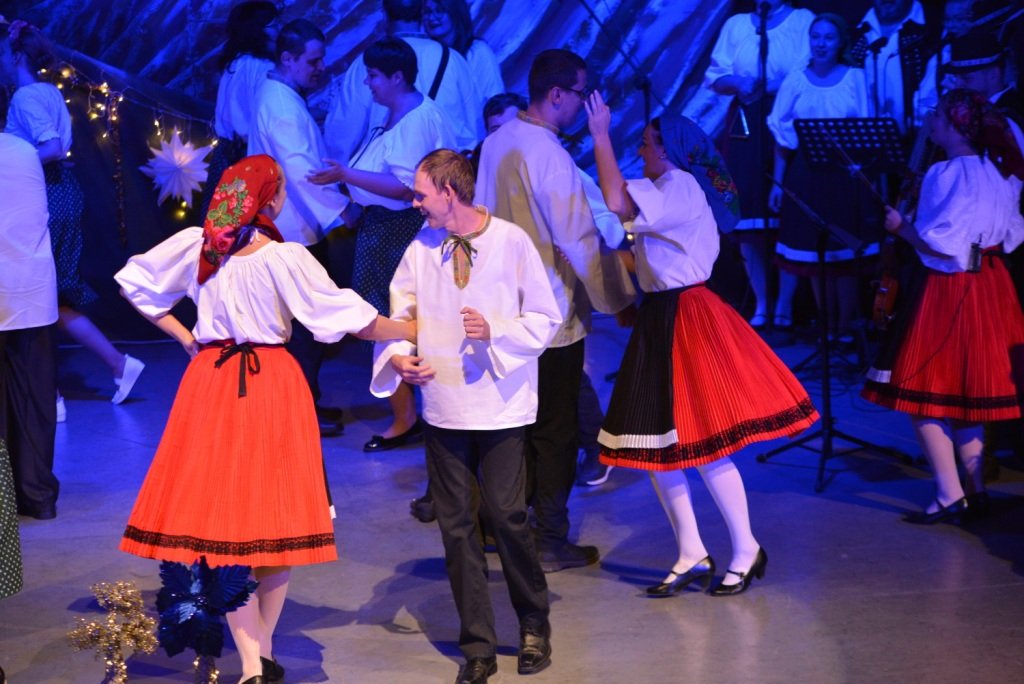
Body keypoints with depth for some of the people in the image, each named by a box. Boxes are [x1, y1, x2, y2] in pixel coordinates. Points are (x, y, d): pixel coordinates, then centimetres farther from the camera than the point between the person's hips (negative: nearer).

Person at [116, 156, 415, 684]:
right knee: (276, 518, 9)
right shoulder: (285, 258, -12)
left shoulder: (194, 245, 1)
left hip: (209, 381, 4)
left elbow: (134, 281, 14)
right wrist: (416, 332, 3)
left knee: (223, 518, 5)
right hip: (272, 382, -3)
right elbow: (354, 319, -10)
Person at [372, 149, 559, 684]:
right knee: (456, 525, 6)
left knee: (507, 516, -2)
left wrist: (496, 331, -18)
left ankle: (534, 625, 23)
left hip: (501, 406, -3)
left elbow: (545, 318, -3)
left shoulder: (512, 241, -7)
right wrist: (397, 355, -17)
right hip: (443, 407, 4)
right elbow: (401, 314, 2)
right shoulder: (421, 248, 2)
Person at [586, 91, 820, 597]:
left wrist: (600, 136, -21)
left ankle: (746, 552, 7)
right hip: (661, 319, 10)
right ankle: (691, 557, 15)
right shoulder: (669, 189, 18)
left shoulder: (678, 186, -14)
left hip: (685, 321, -10)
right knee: (656, 444, 8)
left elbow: (616, 203, -29)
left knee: (703, 445, -6)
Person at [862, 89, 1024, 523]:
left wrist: (901, 226, -8)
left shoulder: (947, 174, -20)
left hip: (948, 292, -9)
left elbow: (937, 243, -22)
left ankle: (950, 497, 0)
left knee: (921, 396, 0)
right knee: (967, 391, 19)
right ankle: (975, 489, 23)